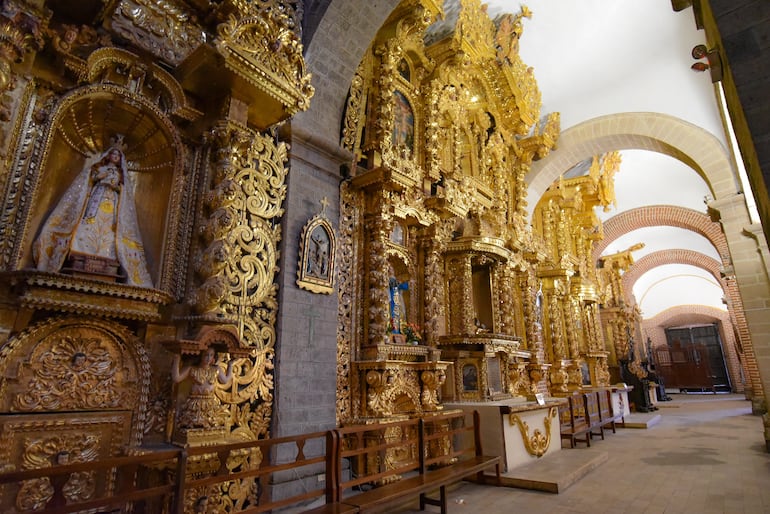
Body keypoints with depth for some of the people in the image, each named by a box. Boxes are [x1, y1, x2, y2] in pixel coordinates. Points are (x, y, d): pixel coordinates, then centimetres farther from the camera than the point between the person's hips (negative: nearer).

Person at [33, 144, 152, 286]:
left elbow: (122, 190, 15)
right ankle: (83, 255, -27)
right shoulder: (99, 167, 22)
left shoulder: (119, 173, 25)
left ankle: (103, 256, -26)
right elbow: (91, 178, 10)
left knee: (107, 228, -16)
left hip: (111, 202, 1)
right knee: (91, 224, -20)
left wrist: (116, 186, -3)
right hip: (96, 197, -1)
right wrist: (102, 175, -3)